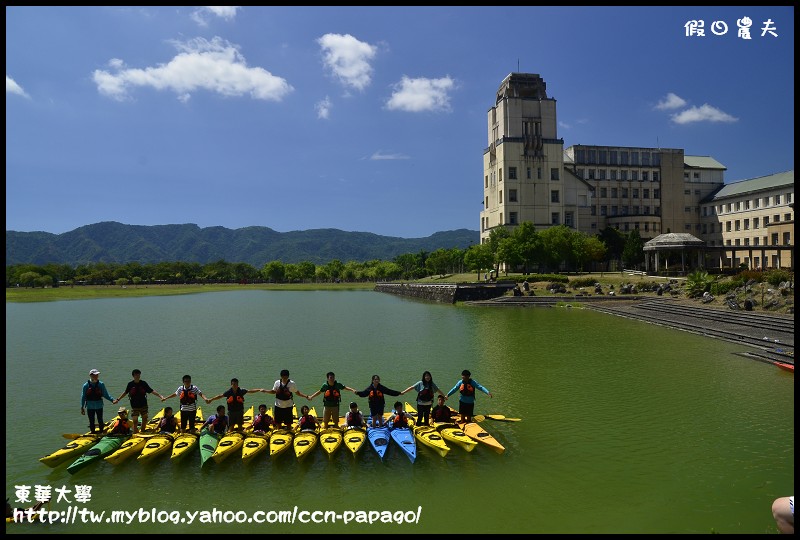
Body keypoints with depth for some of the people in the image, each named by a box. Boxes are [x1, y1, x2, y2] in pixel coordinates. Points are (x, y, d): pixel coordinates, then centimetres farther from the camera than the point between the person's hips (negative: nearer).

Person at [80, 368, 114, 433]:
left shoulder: (101, 384, -3)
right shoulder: (86, 385, -4)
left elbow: (105, 394, 1)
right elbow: (83, 397, 1)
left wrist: (112, 400, -11)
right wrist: (82, 407, 1)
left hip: (99, 406, 0)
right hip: (90, 407, 0)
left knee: (100, 421, 7)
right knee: (91, 422, 9)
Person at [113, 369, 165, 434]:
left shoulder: (143, 383, -4)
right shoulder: (130, 384, -5)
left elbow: (151, 391, -3)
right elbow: (125, 393, 11)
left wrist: (160, 395, -11)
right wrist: (118, 399, 13)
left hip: (143, 405, 2)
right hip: (135, 406, -2)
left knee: (145, 419, 10)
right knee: (135, 421, -6)